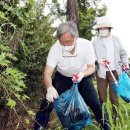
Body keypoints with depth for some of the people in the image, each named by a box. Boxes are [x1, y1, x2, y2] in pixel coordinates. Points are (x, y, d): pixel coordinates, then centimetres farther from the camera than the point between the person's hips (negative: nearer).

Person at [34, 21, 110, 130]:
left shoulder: (87, 45, -29)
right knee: (47, 103, -10)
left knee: (95, 103, -5)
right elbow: (48, 73, -26)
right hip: (62, 77, 0)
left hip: (82, 77, 0)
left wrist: (82, 74, -39)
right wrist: (50, 88, -47)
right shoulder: (55, 48, -29)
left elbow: (91, 67, -16)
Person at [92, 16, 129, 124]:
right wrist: (98, 60, -20)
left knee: (114, 96, 5)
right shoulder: (95, 41, 4)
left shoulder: (116, 39, 9)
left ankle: (115, 117, 18)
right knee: (102, 96, 7)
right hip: (101, 72, 0)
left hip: (114, 71, 1)